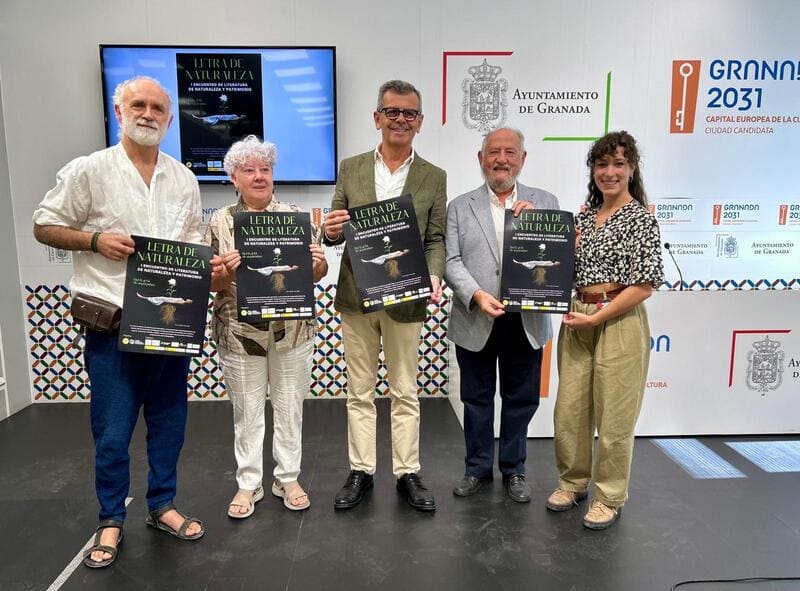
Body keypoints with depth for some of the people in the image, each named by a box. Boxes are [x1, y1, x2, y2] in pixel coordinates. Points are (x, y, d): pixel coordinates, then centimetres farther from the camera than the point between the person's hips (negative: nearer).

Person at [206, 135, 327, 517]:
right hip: (240, 334, 0)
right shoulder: (221, 221, 0)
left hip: (291, 331, 1)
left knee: (290, 407, 12)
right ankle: (248, 484, 28)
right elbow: (211, 284, -2)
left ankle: (287, 478, 29)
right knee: (247, 411, 11)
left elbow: (317, 274, 4)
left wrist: (318, 262, -18)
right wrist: (227, 270, -23)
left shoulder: (296, 216, 1)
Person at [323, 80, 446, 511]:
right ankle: (360, 472, 27)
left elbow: (435, 240, 0)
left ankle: (407, 473, 26)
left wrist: (433, 277, -19)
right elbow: (335, 233, 7)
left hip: (405, 299, -1)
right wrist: (330, 232, -17)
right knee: (360, 391, 12)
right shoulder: (350, 169, 4)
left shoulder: (434, 177, 2)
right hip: (356, 297, 2)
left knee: (405, 392, 11)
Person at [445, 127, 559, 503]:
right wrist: (477, 296, -20)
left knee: (520, 400, 12)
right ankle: (478, 468, 31)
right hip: (475, 321, 0)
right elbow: (452, 261, -4)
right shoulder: (460, 206, 4)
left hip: (526, 321, 1)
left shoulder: (544, 203, 7)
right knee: (476, 399, 12)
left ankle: (513, 470, 31)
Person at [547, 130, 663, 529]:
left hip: (620, 322, -5)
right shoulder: (582, 217, 12)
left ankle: (610, 497, 23)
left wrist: (597, 317, -15)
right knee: (569, 408, 11)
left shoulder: (641, 219, -5)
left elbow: (645, 285, -11)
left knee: (614, 415, 5)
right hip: (577, 321, 6)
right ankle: (573, 482, 31)